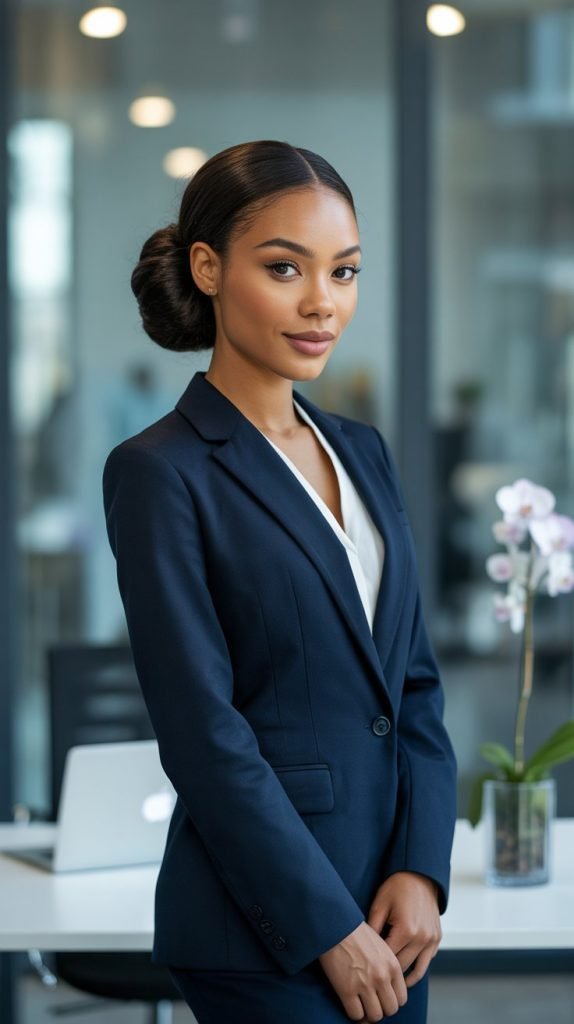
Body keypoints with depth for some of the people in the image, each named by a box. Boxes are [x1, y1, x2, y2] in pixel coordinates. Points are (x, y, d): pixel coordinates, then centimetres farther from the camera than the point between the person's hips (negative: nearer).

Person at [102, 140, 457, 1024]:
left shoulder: (361, 451, 11)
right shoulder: (161, 473, -10)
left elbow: (415, 681, 11)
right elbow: (202, 731, -14)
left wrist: (421, 870, -2)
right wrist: (329, 927, -14)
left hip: (388, 916, 6)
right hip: (266, 934, -6)